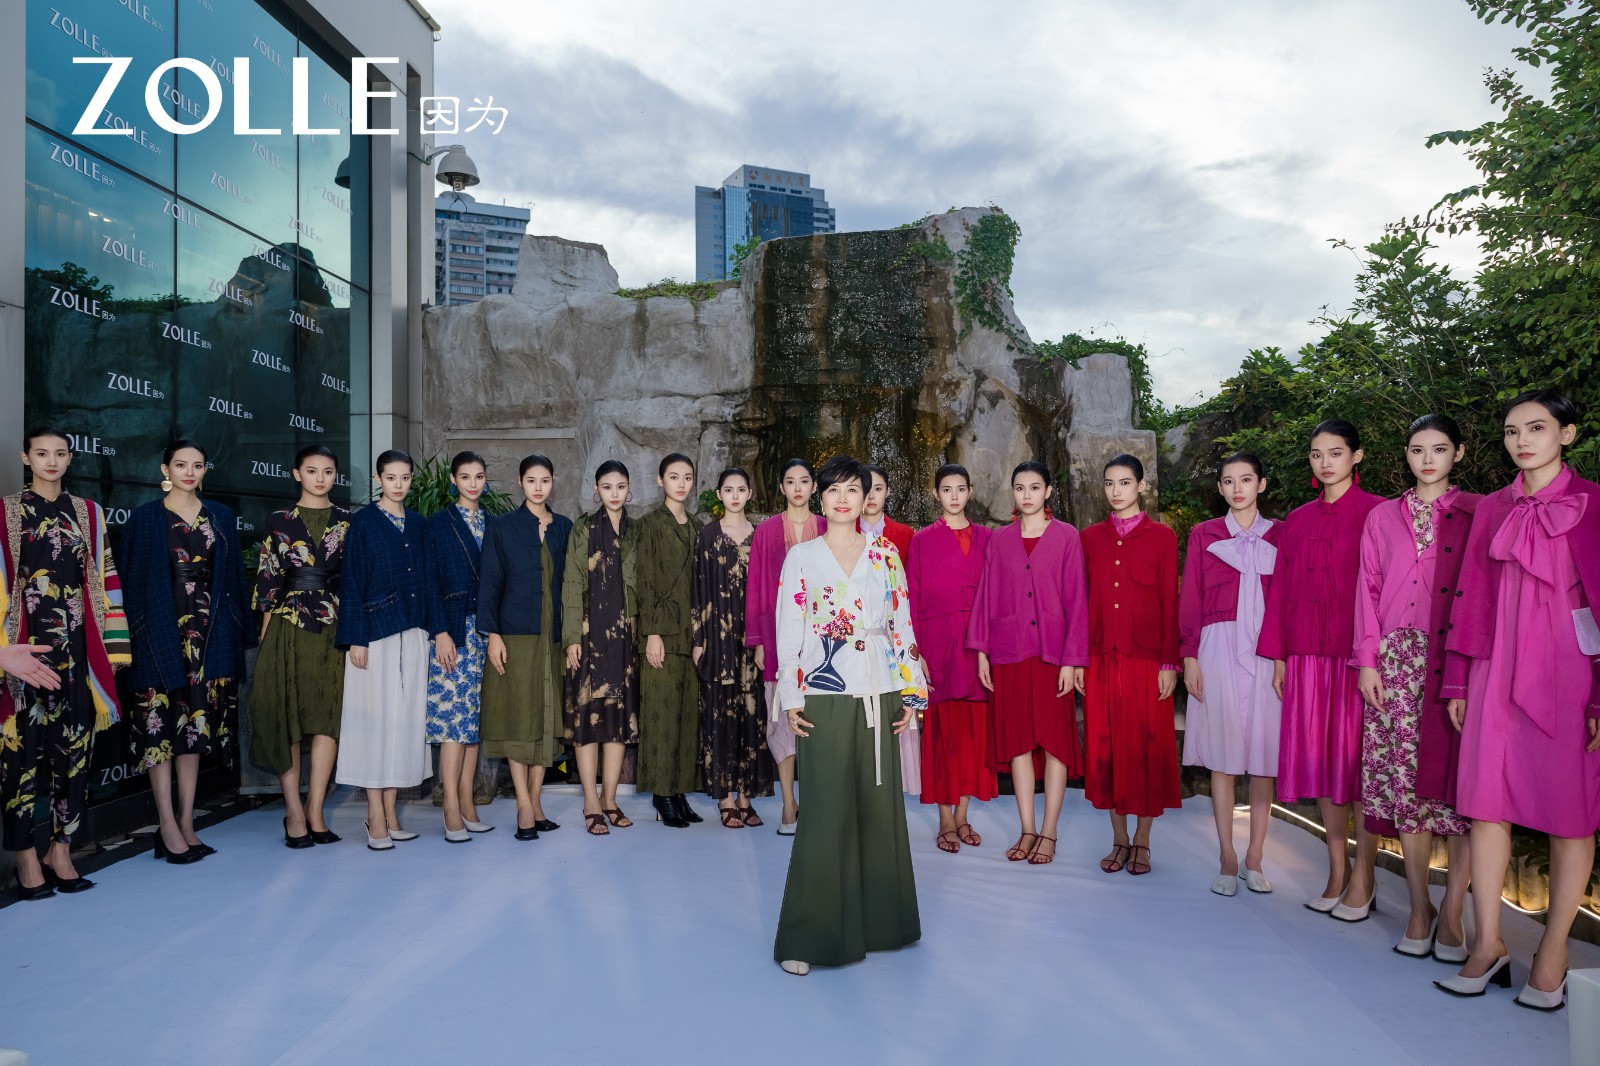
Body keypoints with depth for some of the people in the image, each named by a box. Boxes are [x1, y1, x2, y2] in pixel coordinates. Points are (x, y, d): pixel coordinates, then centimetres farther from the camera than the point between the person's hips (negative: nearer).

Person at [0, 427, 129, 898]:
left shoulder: (88, 514, 12)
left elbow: (105, 580, 11)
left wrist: (114, 645, 6)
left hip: (76, 649, 3)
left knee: (75, 746, 4)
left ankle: (61, 851, 14)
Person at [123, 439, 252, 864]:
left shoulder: (220, 517, 11)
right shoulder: (146, 518, 3)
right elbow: (133, 580, 1)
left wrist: (240, 631, 7)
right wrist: (137, 634, -6)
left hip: (209, 632, 3)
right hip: (161, 631, -3)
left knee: (197, 721, 5)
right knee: (161, 721, -4)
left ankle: (186, 825, 12)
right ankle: (169, 826, 1)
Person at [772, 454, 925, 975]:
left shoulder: (886, 556, 9)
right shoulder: (801, 557, 3)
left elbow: (902, 627, 9)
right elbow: (787, 631, 0)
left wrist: (909, 693, 5)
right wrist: (791, 699, -6)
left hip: (877, 696, 3)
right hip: (824, 697, -2)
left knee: (880, 805, 8)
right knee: (826, 810, -3)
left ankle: (878, 918, 26)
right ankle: (809, 935, 8)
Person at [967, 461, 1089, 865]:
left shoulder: (1066, 537, 0)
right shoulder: (999, 540, 8)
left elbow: (1076, 600, -3)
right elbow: (986, 598, 8)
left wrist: (1071, 660, -8)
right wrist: (981, 651, 2)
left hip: (1052, 650, -2)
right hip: (1008, 651, 3)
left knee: (1054, 738, 2)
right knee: (1018, 739, 6)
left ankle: (1049, 833, 12)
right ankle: (1027, 830, 16)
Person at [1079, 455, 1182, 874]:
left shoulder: (1162, 536, 1)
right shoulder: (1090, 537, 8)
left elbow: (1170, 602, -2)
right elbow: (1080, 600, 7)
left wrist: (1170, 663, -7)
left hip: (1146, 658, -2)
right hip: (1101, 658, 3)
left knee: (1147, 745, 3)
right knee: (1105, 746, 6)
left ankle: (1142, 842, 18)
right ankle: (1119, 840, 20)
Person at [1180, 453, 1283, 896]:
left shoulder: (1279, 535, 9)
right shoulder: (1203, 534, 7)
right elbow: (1190, 600, 5)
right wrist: (1189, 657, -2)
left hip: (1268, 652, 1)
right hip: (1219, 649, -1)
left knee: (1265, 757, 3)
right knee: (1223, 757, 1)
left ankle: (1254, 860, 14)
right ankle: (1227, 860, 10)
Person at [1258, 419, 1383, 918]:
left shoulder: (1375, 513, -2)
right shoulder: (1297, 520, 12)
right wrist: (1278, 655, 9)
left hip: (1358, 654, -5)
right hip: (1308, 656, 5)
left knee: (1358, 759, 1)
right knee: (1320, 757, 8)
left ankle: (1363, 877, 12)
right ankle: (1337, 870, 19)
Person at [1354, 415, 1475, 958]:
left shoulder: (1476, 512, 7)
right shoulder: (1382, 516, 14)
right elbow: (1368, 588, 11)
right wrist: (1367, 660, 3)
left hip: (1457, 658, -2)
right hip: (1397, 662, 2)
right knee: (1405, 777, 1)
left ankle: (1452, 911, 4)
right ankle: (1419, 907, 11)